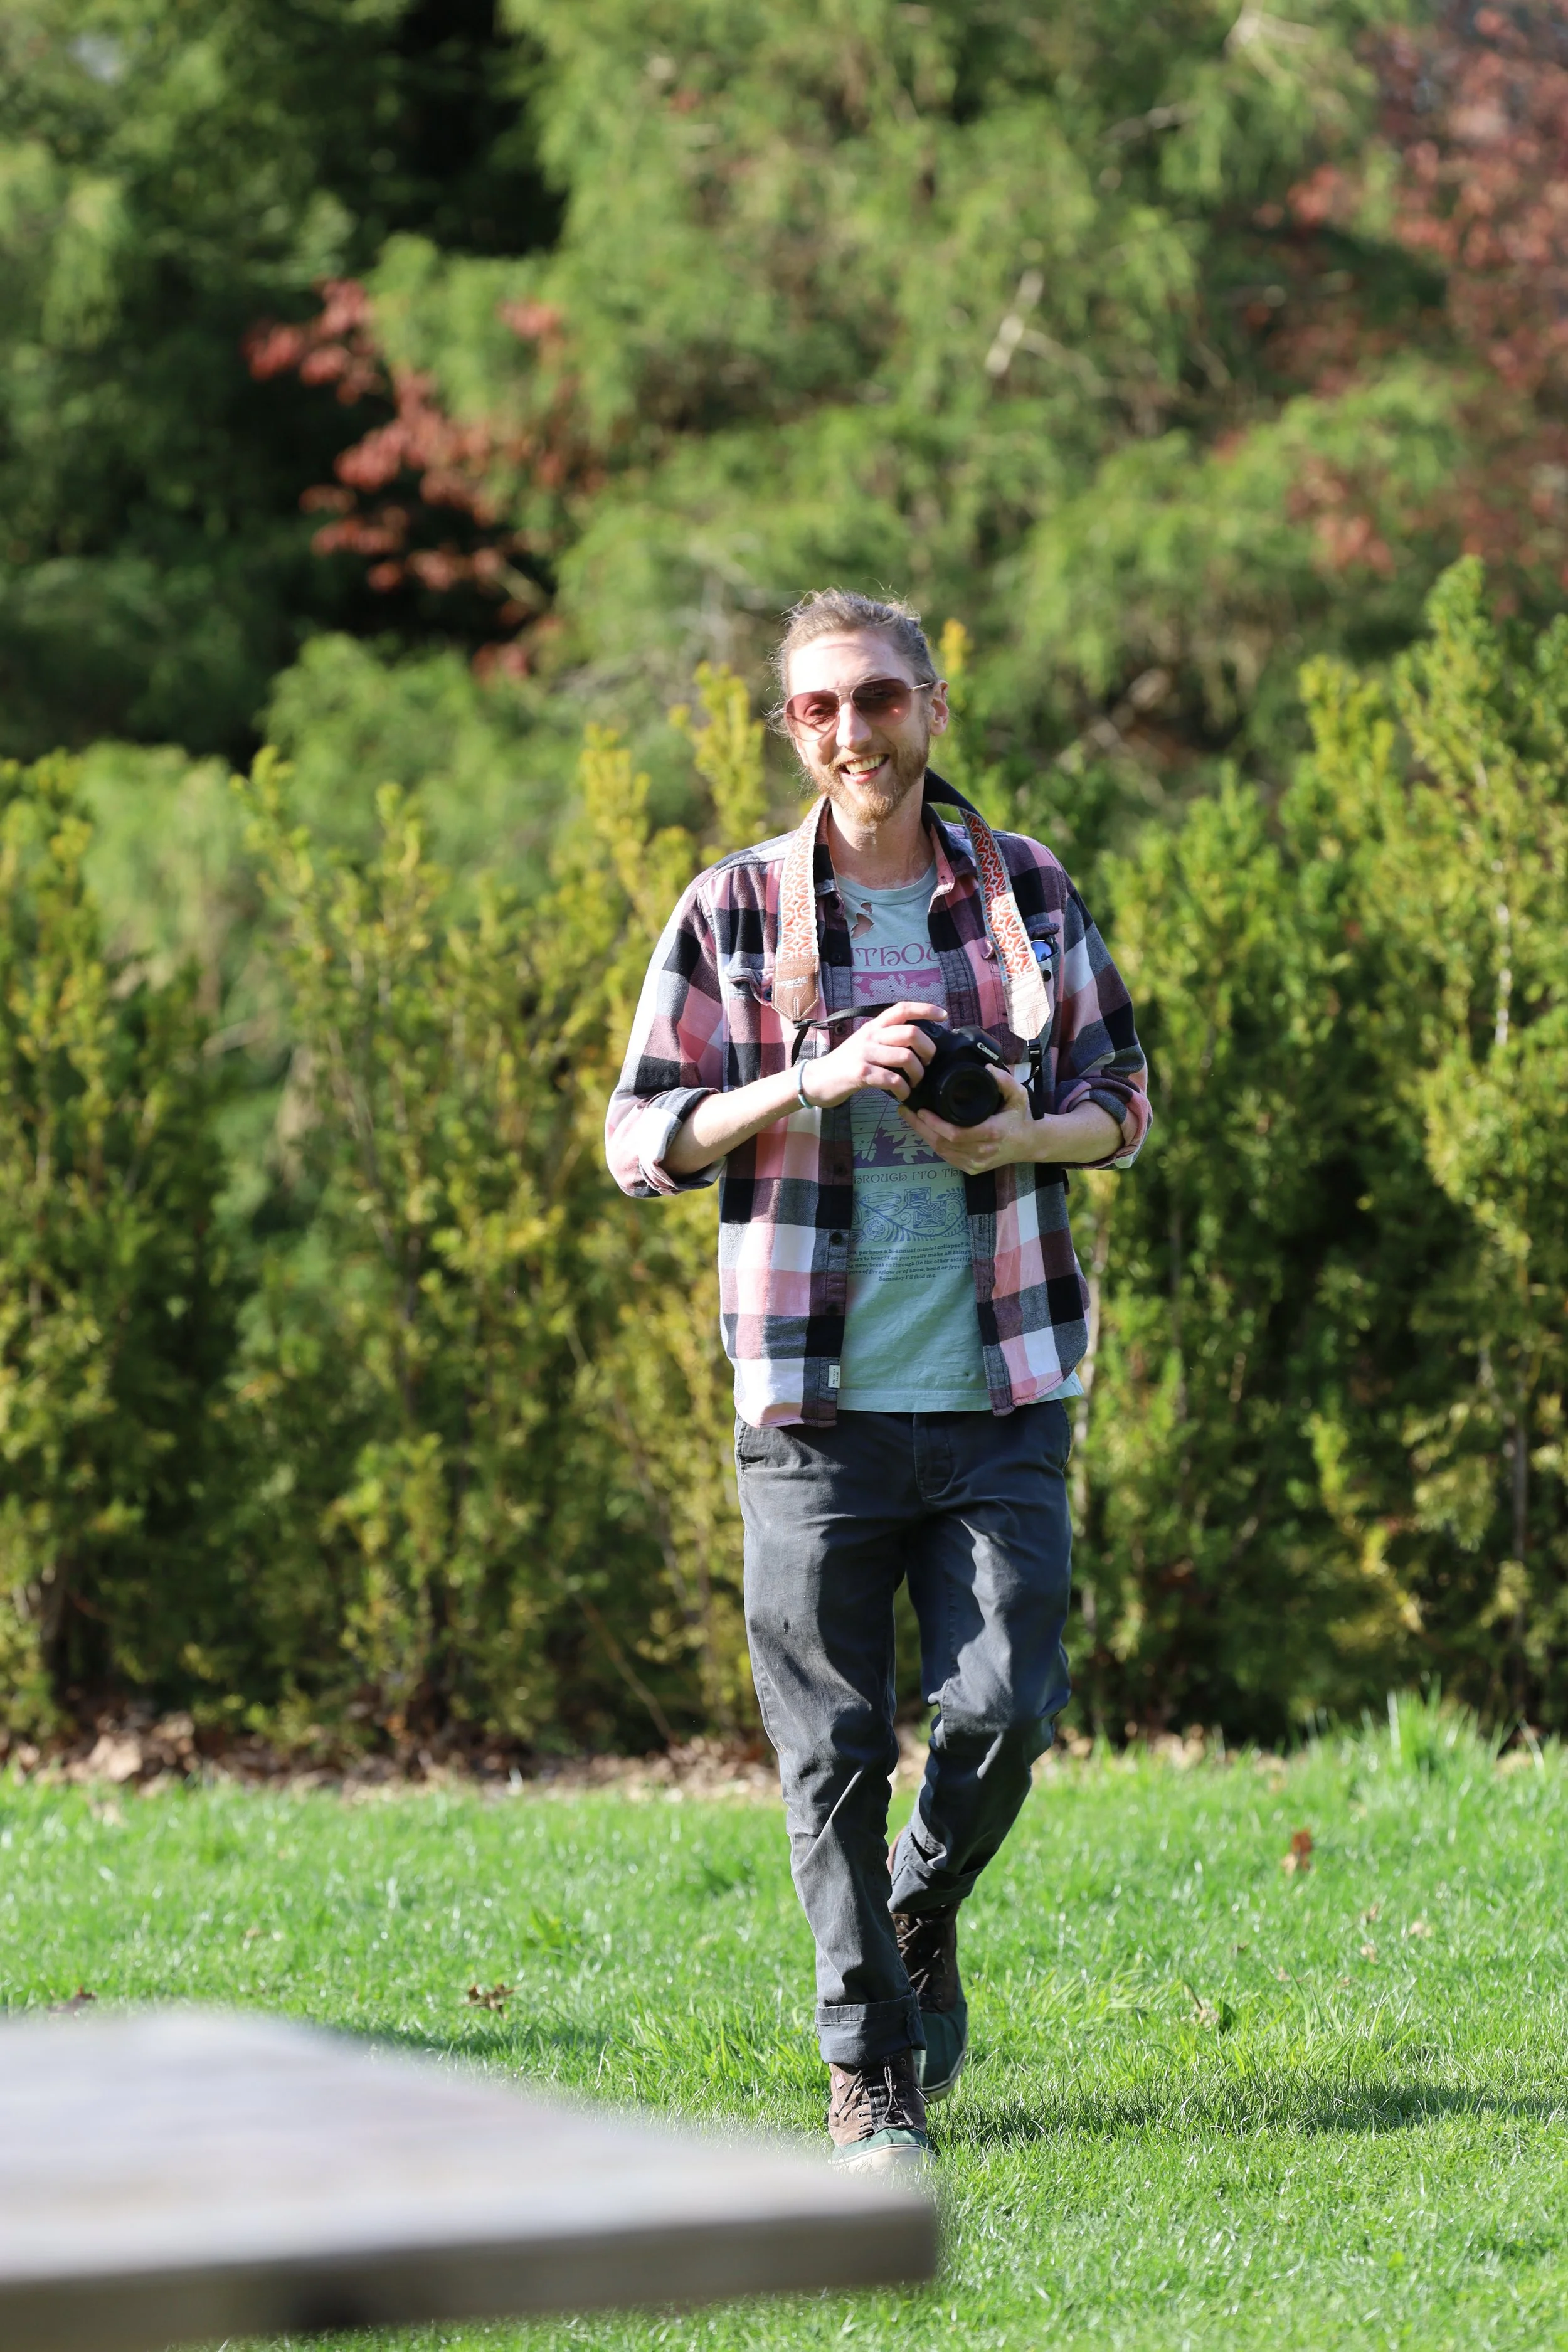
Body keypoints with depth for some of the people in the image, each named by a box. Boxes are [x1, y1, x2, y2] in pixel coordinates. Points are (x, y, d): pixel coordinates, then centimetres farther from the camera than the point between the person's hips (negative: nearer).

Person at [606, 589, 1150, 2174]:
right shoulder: (734, 912, 2)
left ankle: (922, 1922, 26)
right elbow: (640, 1142, 0)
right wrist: (819, 1081, -14)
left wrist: (1018, 1138, -8)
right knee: (835, 1748, 0)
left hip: (999, 1388, 1)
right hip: (816, 1402, -1)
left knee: (1004, 1711, -6)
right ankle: (868, 2077, 12)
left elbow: (1121, 1097, 14)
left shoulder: (1029, 890, 7)